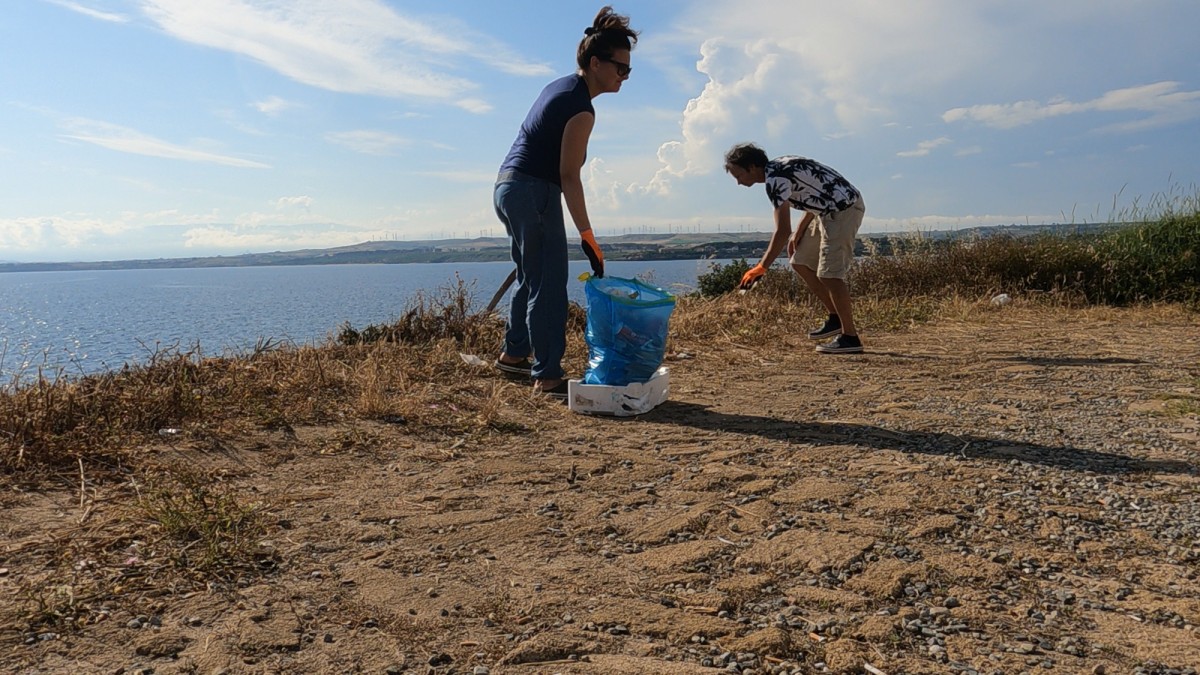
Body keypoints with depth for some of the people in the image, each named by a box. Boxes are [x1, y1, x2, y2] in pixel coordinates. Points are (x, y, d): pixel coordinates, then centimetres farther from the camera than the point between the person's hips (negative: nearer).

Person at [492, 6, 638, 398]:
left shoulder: (559, 88, 15)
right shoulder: (581, 109, -14)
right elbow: (568, 177, -20)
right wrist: (587, 236, -20)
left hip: (508, 186, 10)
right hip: (533, 193, -10)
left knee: (531, 278, 19)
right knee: (549, 285, -9)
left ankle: (514, 354, 29)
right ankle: (548, 375, -7)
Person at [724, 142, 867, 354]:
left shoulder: (775, 180, -20)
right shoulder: (779, 169, 10)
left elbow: (783, 231, -25)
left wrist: (761, 268, -22)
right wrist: (800, 232, 11)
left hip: (844, 208, -10)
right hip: (830, 210, 10)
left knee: (830, 273, -13)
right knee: (801, 263, 11)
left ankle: (850, 337, -6)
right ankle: (836, 318, 18)